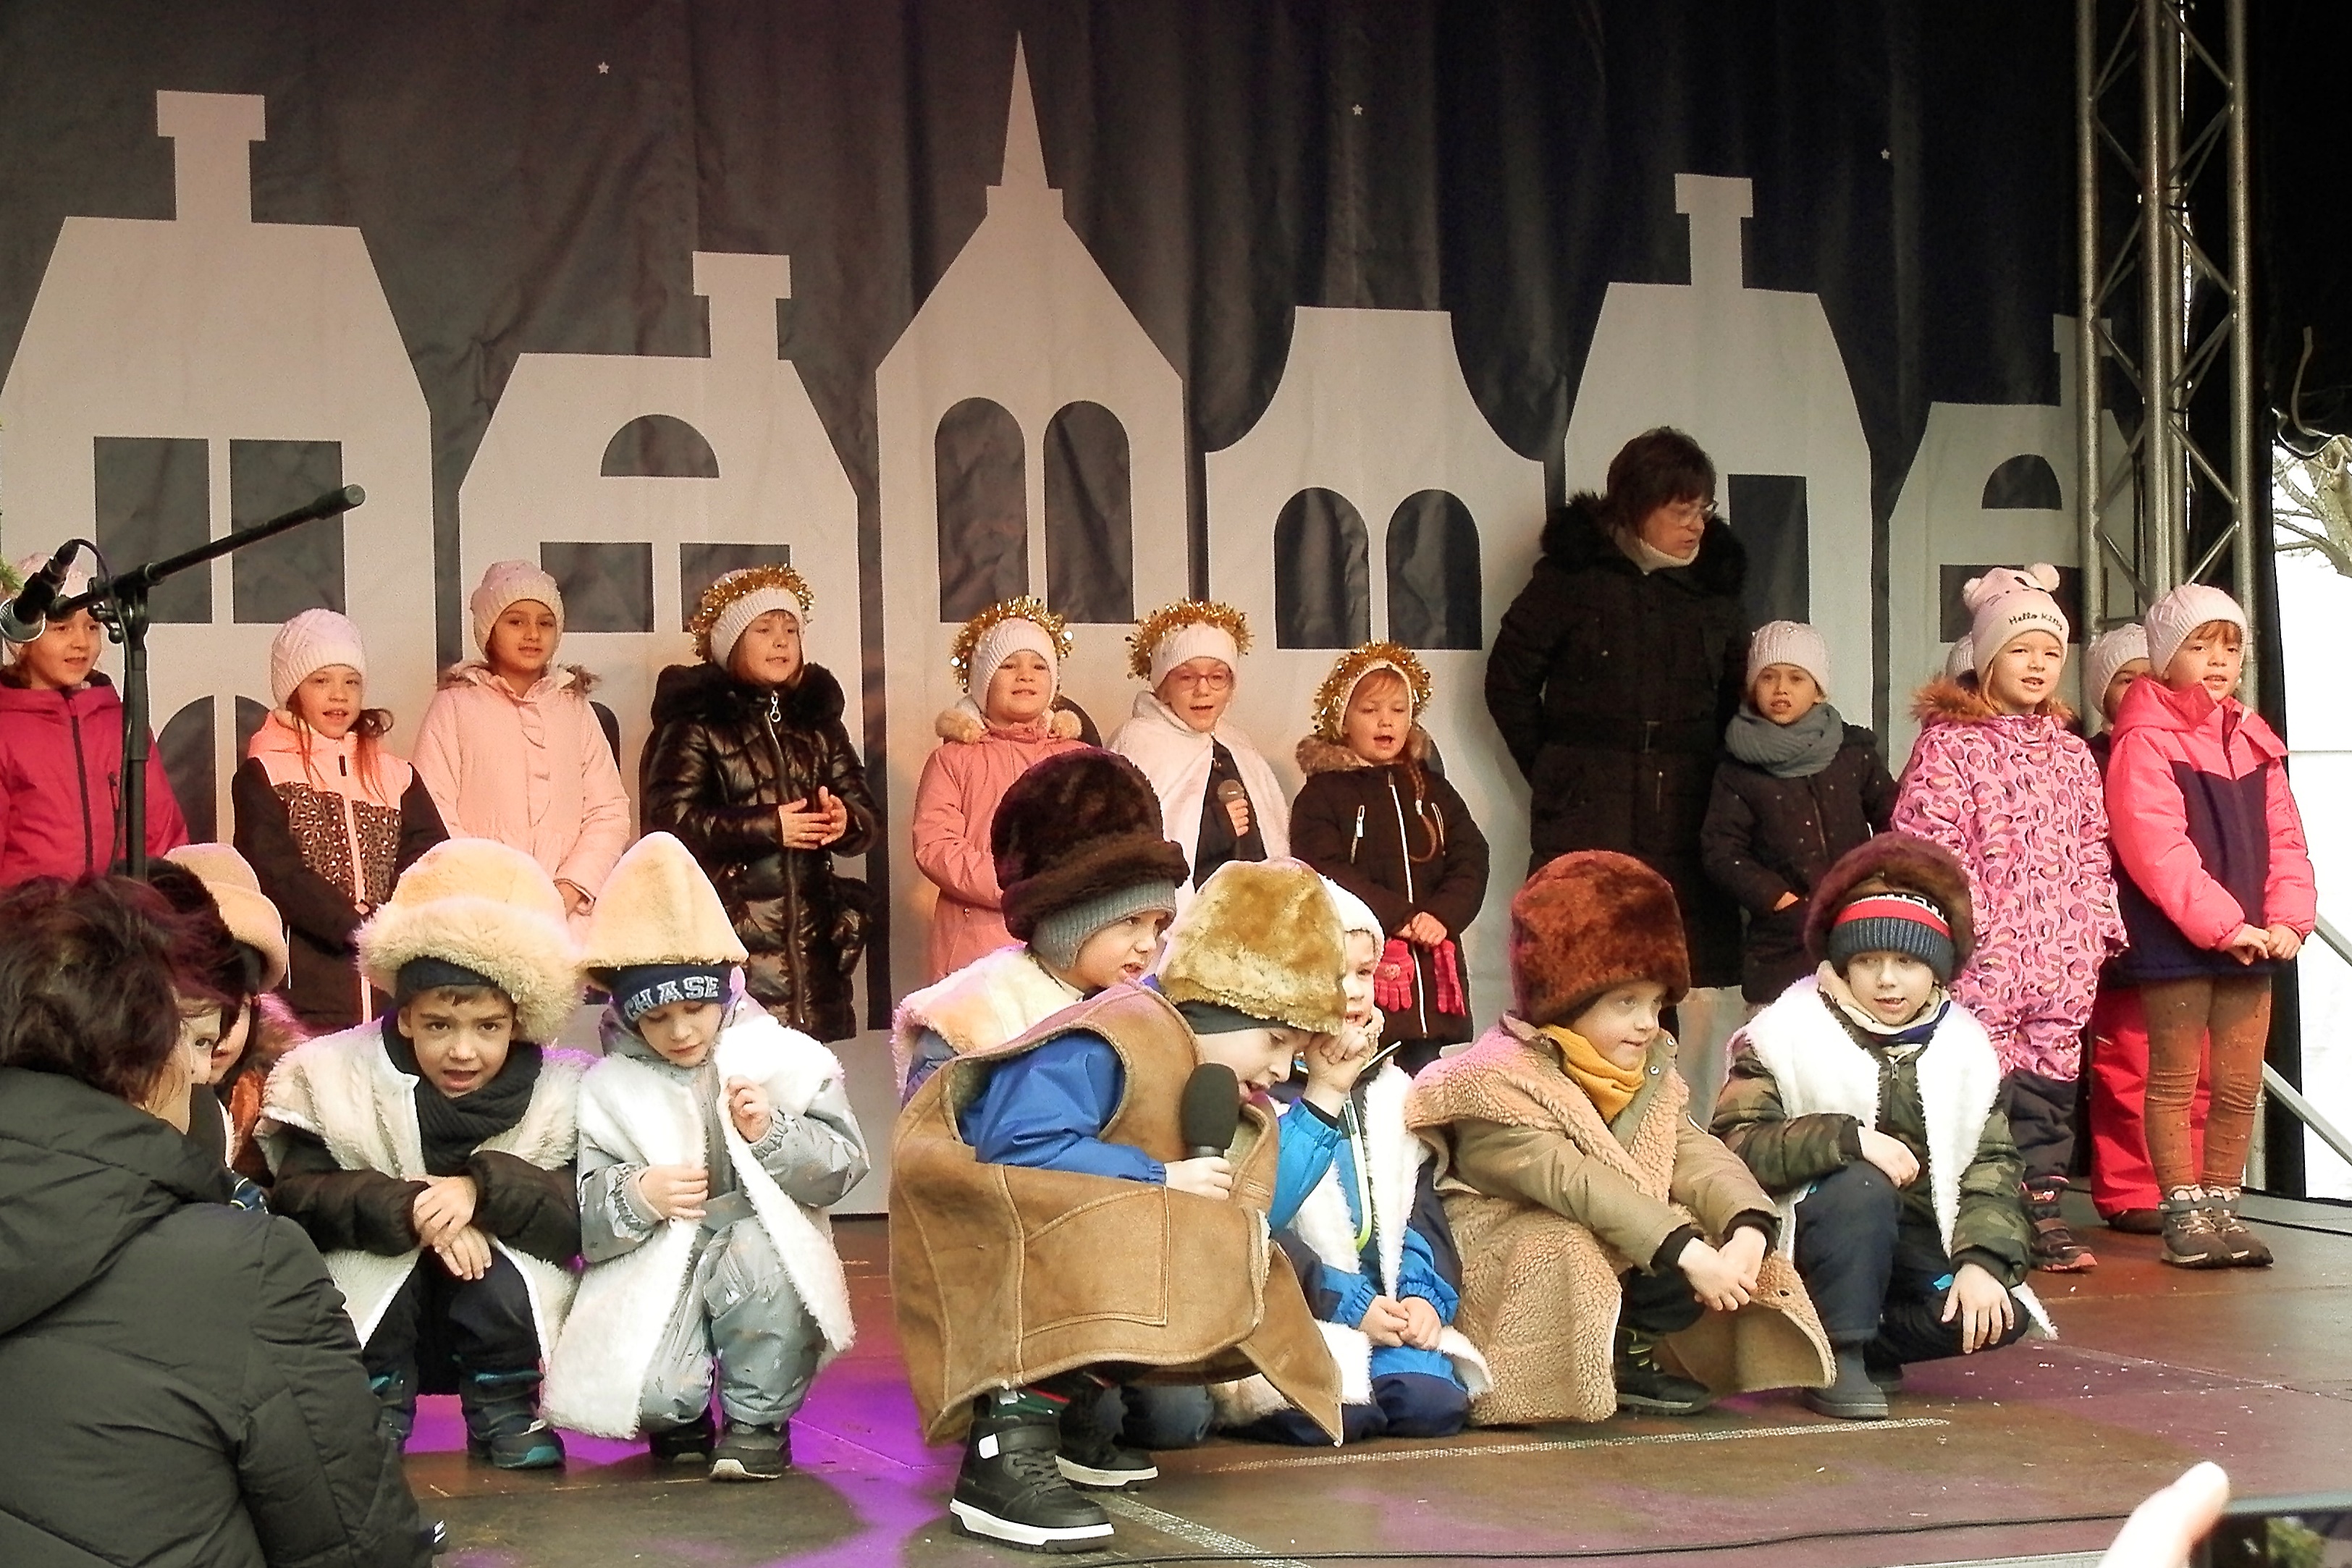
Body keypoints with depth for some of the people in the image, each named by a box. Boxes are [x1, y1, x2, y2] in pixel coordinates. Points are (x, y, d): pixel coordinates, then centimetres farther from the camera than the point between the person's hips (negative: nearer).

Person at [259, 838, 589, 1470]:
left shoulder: (563, 1092, -9)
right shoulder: (337, 1077, -8)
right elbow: (296, 1198, -19)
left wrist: (483, 1191, -35)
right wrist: (407, 1207, -34)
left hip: (507, 1330, 0)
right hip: (371, 1318, 1)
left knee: (507, 1261, -32)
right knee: (382, 1236, -29)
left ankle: (505, 1413, -7)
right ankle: (377, 1410, -9)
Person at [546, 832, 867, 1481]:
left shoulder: (784, 1059, 2)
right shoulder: (605, 1091, 2)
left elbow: (843, 1165, -2)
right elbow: (574, 1212, -5)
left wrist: (773, 1134, -18)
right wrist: (637, 1195, -23)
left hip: (766, 1244, 0)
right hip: (655, 1274, 0)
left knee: (755, 1251, -37)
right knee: (632, 1389, -27)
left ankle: (758, 1421, -11)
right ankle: (679, 1420, 17)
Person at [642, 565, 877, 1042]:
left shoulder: (818, 721, 18)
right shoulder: (695, 724, 1)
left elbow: (867, 815, 13)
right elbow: (668, 819, -10)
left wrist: (845, 821, -10)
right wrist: (767, 826, -14)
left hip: (813, 943, 5)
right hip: (729, 943, -5)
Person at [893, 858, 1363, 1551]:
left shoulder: (1211, 1080, 7)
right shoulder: (1115, 1040, -22)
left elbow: (1250, 1212, 2)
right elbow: (1019, 1144, -34)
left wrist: (1324, 1097, 2)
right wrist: (1161, 1179, -26)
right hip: (971, 1201, -9)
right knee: (1095, 1236, -36)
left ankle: (1060, 1412, 5)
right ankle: (1004, 1456, -39)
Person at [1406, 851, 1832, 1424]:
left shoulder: (1649, 1074, 6)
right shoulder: (1498, 1083, -20)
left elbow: (1698, 1158, -9)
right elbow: (1576, 1184, -32)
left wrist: (1749, 1233, -30)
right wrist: (1686, 1252, -39)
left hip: (1617, 1250, 7)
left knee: (1709, 1236, -13)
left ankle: (1628, 1351, 1)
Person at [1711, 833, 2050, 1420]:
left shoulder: (1964, 1047, 4)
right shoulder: (1787, 1035, -8)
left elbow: (1992, 1167, -1)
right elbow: (1734, 1146, -20)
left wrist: (1983, 1260, -18)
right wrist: (1846, 1139, -30)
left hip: (1919, 1245, 4)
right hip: (1817, 1235, -4)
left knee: (2003, 1312, -22)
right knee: (1861, 1184, -35)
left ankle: (1867, 1342, 0)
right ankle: (1838, 1357, -22)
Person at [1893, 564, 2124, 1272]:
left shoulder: (2072, 755, 17)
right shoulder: (1947, 745, -2)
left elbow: (2092, 851, 19)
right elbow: (1928, 843, -9)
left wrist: (2097, 929, 10)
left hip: (2062, 957, 6)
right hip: (1982, 956, -6)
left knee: (2052, 1073, 7)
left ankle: (2043, 1207, 14)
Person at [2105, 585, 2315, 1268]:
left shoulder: (2254, 742, 13)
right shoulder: (2143, 743, -10)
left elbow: (2284, 838, 11)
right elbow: (2159, 850, -18)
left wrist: (2287, 918, -4)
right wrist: (2221, 925, -21)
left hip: (2249, 942, 7)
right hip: (2174, 945, -6)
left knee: (2240, 1087, 9)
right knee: (2173, 1082, 2)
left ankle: (2222, 1206, 19)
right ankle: (2184, 1213, 8)